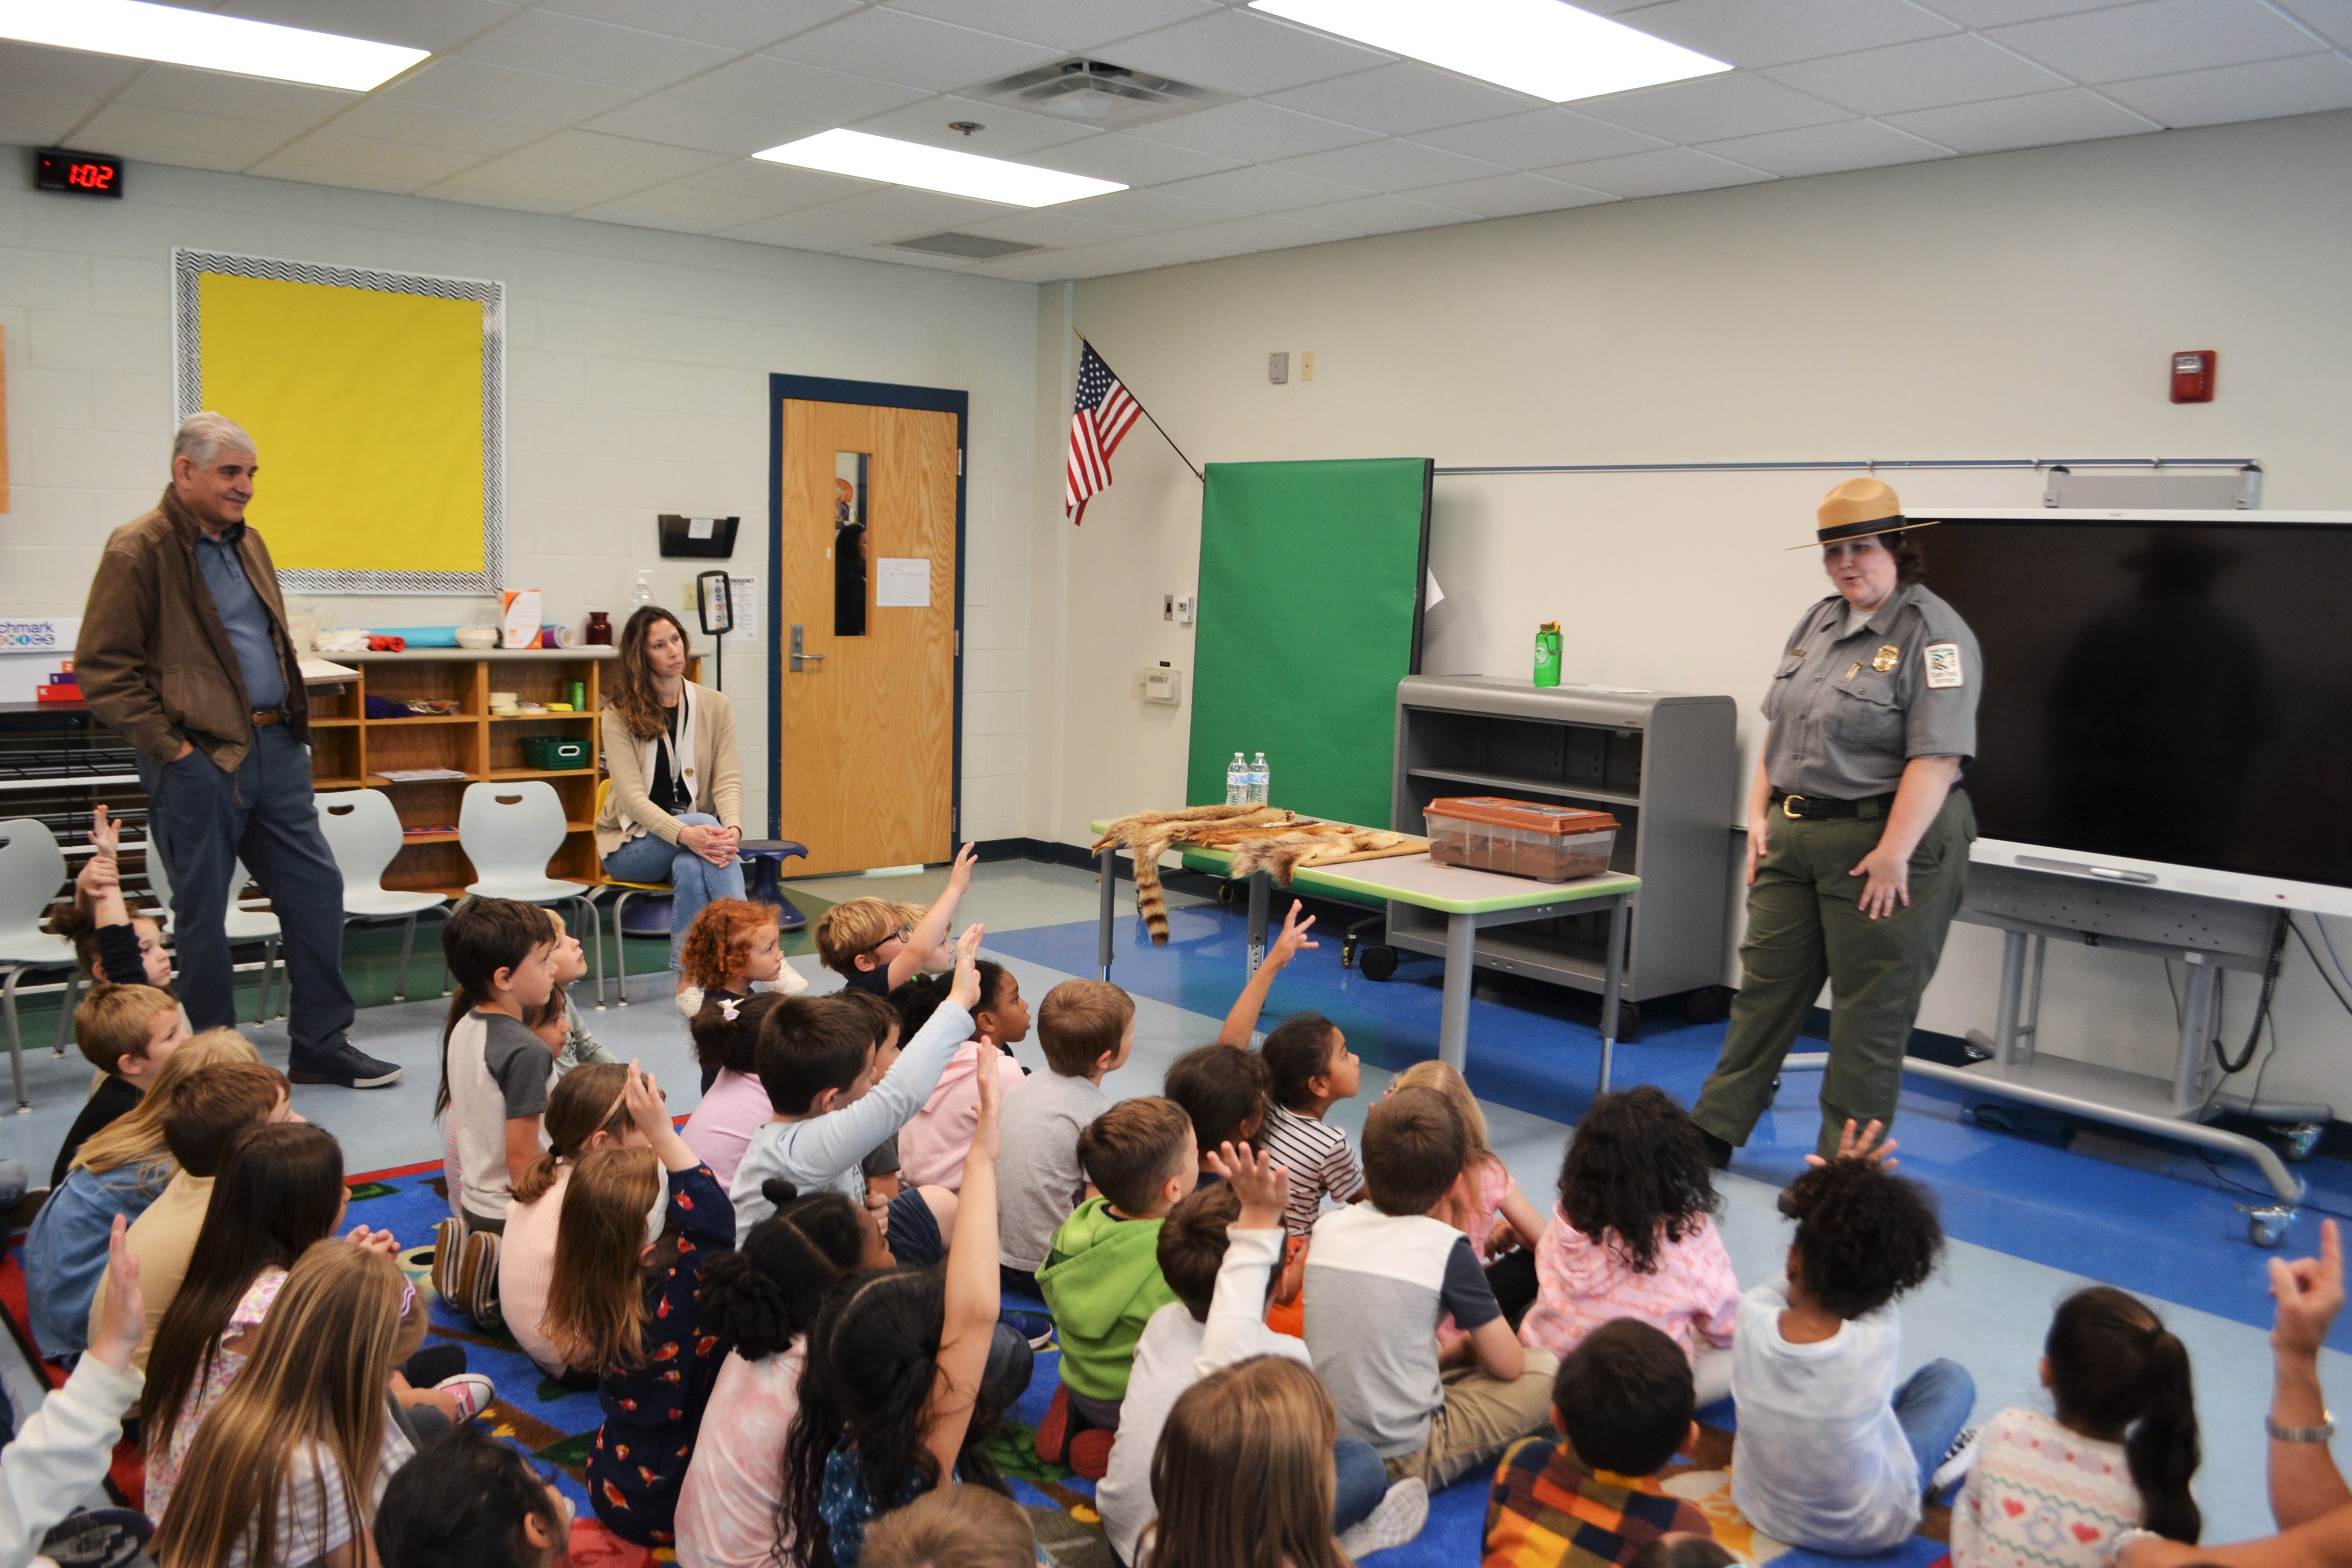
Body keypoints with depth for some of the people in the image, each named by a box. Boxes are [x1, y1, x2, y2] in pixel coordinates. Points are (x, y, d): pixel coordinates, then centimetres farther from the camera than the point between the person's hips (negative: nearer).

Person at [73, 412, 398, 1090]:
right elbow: (102, 667, -11)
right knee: (202, 913, 4)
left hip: (274, 750, 7)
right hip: (198, 760, -7)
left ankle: (321, 1046, 18)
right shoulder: (139, 550, -9)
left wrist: (294, 723, 14)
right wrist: (167, 746, -15)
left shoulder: (247, 544, 15)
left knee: (316, 888, 7)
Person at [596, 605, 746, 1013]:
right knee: (703, 822, -34)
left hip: (696, 830, 2)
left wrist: (732, 830, -26)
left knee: (690, 868, -36)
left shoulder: (715, 705, 4)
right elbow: (632, 794, -15)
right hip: (632, 843, -2)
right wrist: (685, 834, -33)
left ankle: (689, 983, -31)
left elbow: (727, 780, -3)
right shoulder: (620, 714, -5)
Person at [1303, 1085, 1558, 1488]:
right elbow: (1508, 1364, -5)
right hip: (1400, 1461, -5)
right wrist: (1467, 1346, 15)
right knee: (1544, 1369, 5)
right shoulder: (1447, 1248, -15)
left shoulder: (1328, 1226, -2)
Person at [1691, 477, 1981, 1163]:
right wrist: (1760, 813, 9)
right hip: (1794, 837, 8)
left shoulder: (1933, 634, -13)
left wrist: (1892, 855, -24)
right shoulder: (1818, 623, 12)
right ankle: (1712, 1133, 25)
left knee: (1870, 1012, 4)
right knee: (1765, 985, 14)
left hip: (1880, 842, -8)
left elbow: (1936, 758, -20)